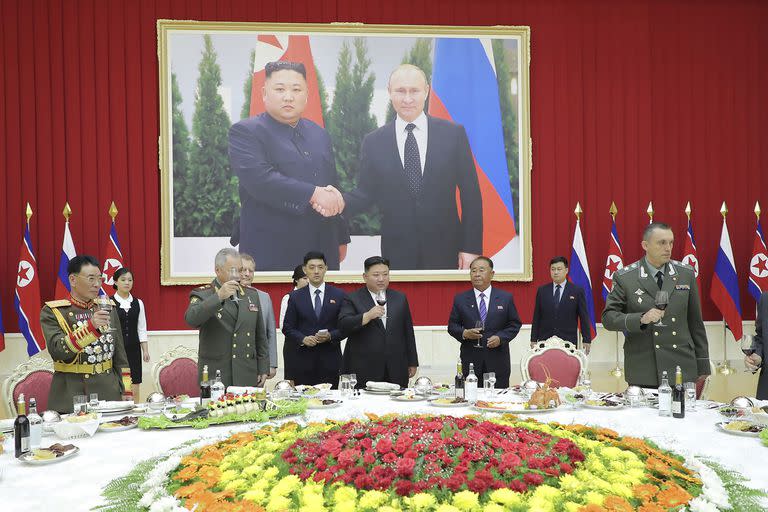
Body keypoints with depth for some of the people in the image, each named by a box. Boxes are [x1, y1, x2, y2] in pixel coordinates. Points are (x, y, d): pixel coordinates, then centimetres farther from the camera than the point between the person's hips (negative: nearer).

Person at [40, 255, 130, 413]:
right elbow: (58, 351, -18)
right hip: (70, 398, -3)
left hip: (108, 393, 4)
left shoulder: (108, 308, 8)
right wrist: (90, 326, -28)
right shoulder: (52, 311, -4)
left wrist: (126, 393, 5)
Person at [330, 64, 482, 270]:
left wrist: (472, 247, -4)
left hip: (445, 251, 0)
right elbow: (366, 194, 4)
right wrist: (339, 202, -17)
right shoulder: (373, 141, 1)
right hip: (397, 253, 0)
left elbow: (471, 194, -1)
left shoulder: (453, 133, -2)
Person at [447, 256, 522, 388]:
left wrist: (500, 338, -10)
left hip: (498, 363, 0)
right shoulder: (460, 299, 6)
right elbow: (452, 326, 8)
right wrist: (464, 333, -12)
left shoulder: (505, 297, 5)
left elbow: (515, 324, 7)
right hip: (470, 361, 0)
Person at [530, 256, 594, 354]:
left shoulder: (577, 291, 2)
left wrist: (587, 340, 0)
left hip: (568, 342, -2)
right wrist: (533, 339, 5)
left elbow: (584, 317, 3)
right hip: (544, 342, 2)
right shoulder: (542, 290, 8)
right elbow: (536, 317, 9)